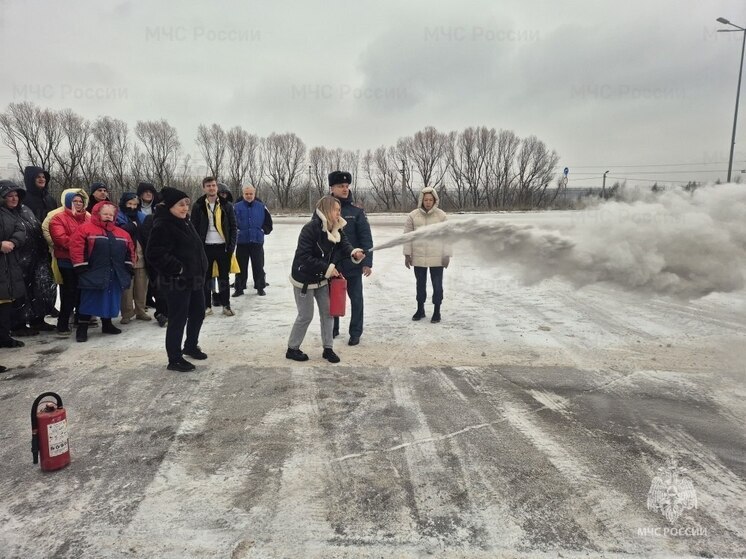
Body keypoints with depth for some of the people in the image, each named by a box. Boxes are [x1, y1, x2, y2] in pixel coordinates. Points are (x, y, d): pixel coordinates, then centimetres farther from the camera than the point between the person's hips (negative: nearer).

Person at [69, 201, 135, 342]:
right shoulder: (85, 228, -3)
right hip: (93, 274, -5)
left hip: (115, 274, 5)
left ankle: (107, 324, 27)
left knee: (111, 300, 12)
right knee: (89, 301, 0)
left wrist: (129, 267, 10)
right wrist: (81, 266, -14)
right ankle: (82, 328, 7)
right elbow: (76, 246, -10)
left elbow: (129, 250, 18)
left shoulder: (121, 233, 15)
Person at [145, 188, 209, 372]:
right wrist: (178, 268, -22)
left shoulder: (185, 222, 12)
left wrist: (201, 270, 15)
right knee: (178, 320, -1)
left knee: (198, 313, 20)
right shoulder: (162, 226, -17)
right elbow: (155, 254, -25)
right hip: (177, 282, -10)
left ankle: (191, 346, 40)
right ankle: (175, 359, 12)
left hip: (195, 278, 10)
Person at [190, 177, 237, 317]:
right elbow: (194, 228, 3)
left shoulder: (227, 205, 3)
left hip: (222, 246, 0)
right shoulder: (198, 206, 2)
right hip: (205, 247, 0)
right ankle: (207, 306, 16)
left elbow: (233, 227, 4)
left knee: (224, 277, 6)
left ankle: (226, 306, 15)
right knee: (206, 278, 6)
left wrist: (231, 246, -5)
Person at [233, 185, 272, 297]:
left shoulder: (261, 207, 2)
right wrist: (236, 232, -6)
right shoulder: (237, 207, -1)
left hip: (257, 241, 0)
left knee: (258, 266, 7)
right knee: (241, 267, 7)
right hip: (242, 242, 0)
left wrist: (264, 230, -1)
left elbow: (268, 222, 9)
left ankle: (260, 287, 17)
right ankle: (239, 288, 17)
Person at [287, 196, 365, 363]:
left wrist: (353, 253, -28)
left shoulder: (336, 229, 0)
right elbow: (304, 257, -28)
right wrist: (327, 268, -25)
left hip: (321, 279, 8)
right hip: (304, 279, -8)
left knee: (327, 312, 9)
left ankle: (328, 348, 22)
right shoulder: (311, 228, -26)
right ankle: (292, 349, 20)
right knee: (306, 315, 2)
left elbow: (343, 245, -5)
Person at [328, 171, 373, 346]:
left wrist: (367, 262, -13)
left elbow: (366, 237, -6)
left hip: (353, 265, -1)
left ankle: (355, 333, 20)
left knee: (356, 299, 7)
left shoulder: (357, 211, -3)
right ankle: (332, 329, 32)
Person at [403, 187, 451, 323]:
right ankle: (420, 309, 30)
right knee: (420, 284, 15)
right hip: (418, 257, 1)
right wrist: (407, 254, 2)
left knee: (437, 285, 5)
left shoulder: (441, 215, -4)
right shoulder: (413, 215, -2)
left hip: (437, 257, -1)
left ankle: (437, 312, 20)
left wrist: (447, 255, -4)